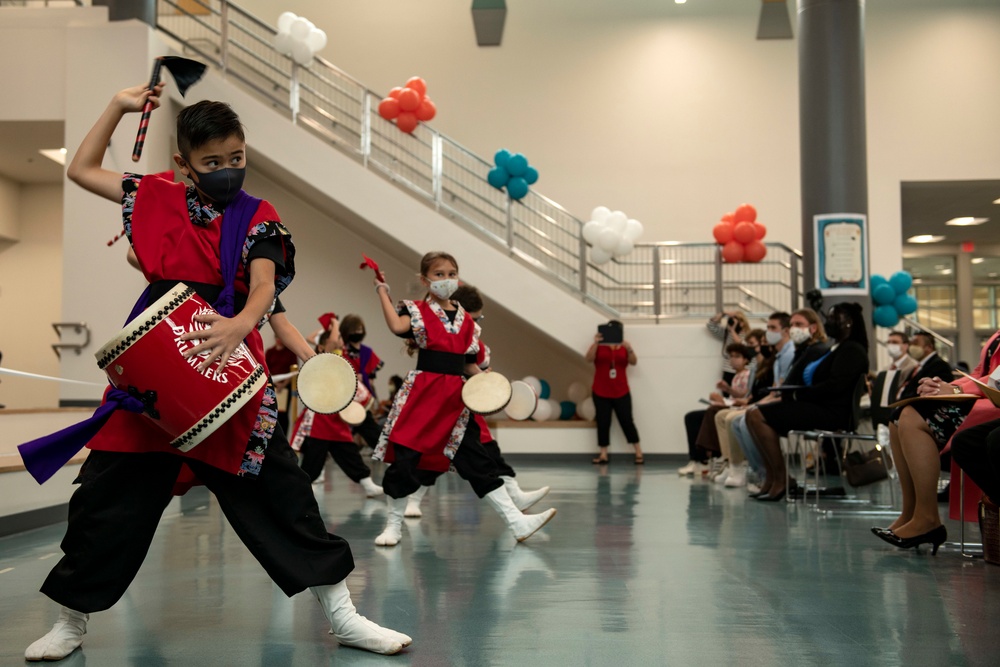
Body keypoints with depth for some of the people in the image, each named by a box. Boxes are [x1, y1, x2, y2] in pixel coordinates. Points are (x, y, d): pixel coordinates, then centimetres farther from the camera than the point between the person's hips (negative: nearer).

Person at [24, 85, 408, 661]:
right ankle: (73, 619, 27)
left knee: (275, 489, -3)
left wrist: (239, 324, -37)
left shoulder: (259, 217, 1)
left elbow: (264, 285, -15)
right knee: (111, 491, 8)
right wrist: (119, 107, 13)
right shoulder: (158, 199, 10)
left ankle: (342, 614, 5)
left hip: (228, 366, -2)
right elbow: (82, 170, 21)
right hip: (150, 365, 3)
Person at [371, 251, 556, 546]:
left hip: (456, 397, 4)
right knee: (405, 457, -2)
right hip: (422, 393, -3)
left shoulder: (466, 320, 13)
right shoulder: (417, 310, 1)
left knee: (476, 460, 3)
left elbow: (468, 364, 16)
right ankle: (393, 525, 16)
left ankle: (517, 521, 2)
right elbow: (397, 326, -22)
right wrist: (382, 293, -14)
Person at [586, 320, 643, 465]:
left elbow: (633, 362, -9)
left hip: (621, 393, 1)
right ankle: (603, 455, 7)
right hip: (601, 393, -1)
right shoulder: (598, 346, -1)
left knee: (627, 421, 1)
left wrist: (629, 348, -28)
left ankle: (638, 452, 9)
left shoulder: (624, 346, 5)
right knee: (603, 423, 2)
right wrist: (596, 343, -33)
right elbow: (589, 359, -18)